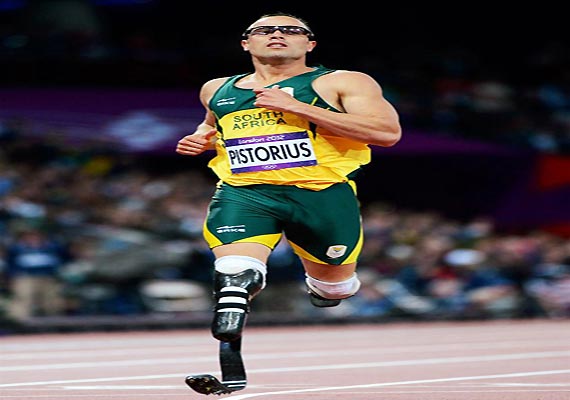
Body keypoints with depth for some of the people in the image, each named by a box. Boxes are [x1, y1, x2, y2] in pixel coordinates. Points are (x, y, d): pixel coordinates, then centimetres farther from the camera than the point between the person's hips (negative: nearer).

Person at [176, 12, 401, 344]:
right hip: (242, 193, 1)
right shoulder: (218, 90, 20)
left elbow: (388, 132, -11)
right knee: (236, 275, -26)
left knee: (333, 287, 13)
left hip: (322, 193, -1)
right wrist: (201, 140, 12)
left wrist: (298, 107, -13)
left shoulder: (343, 83, 3)